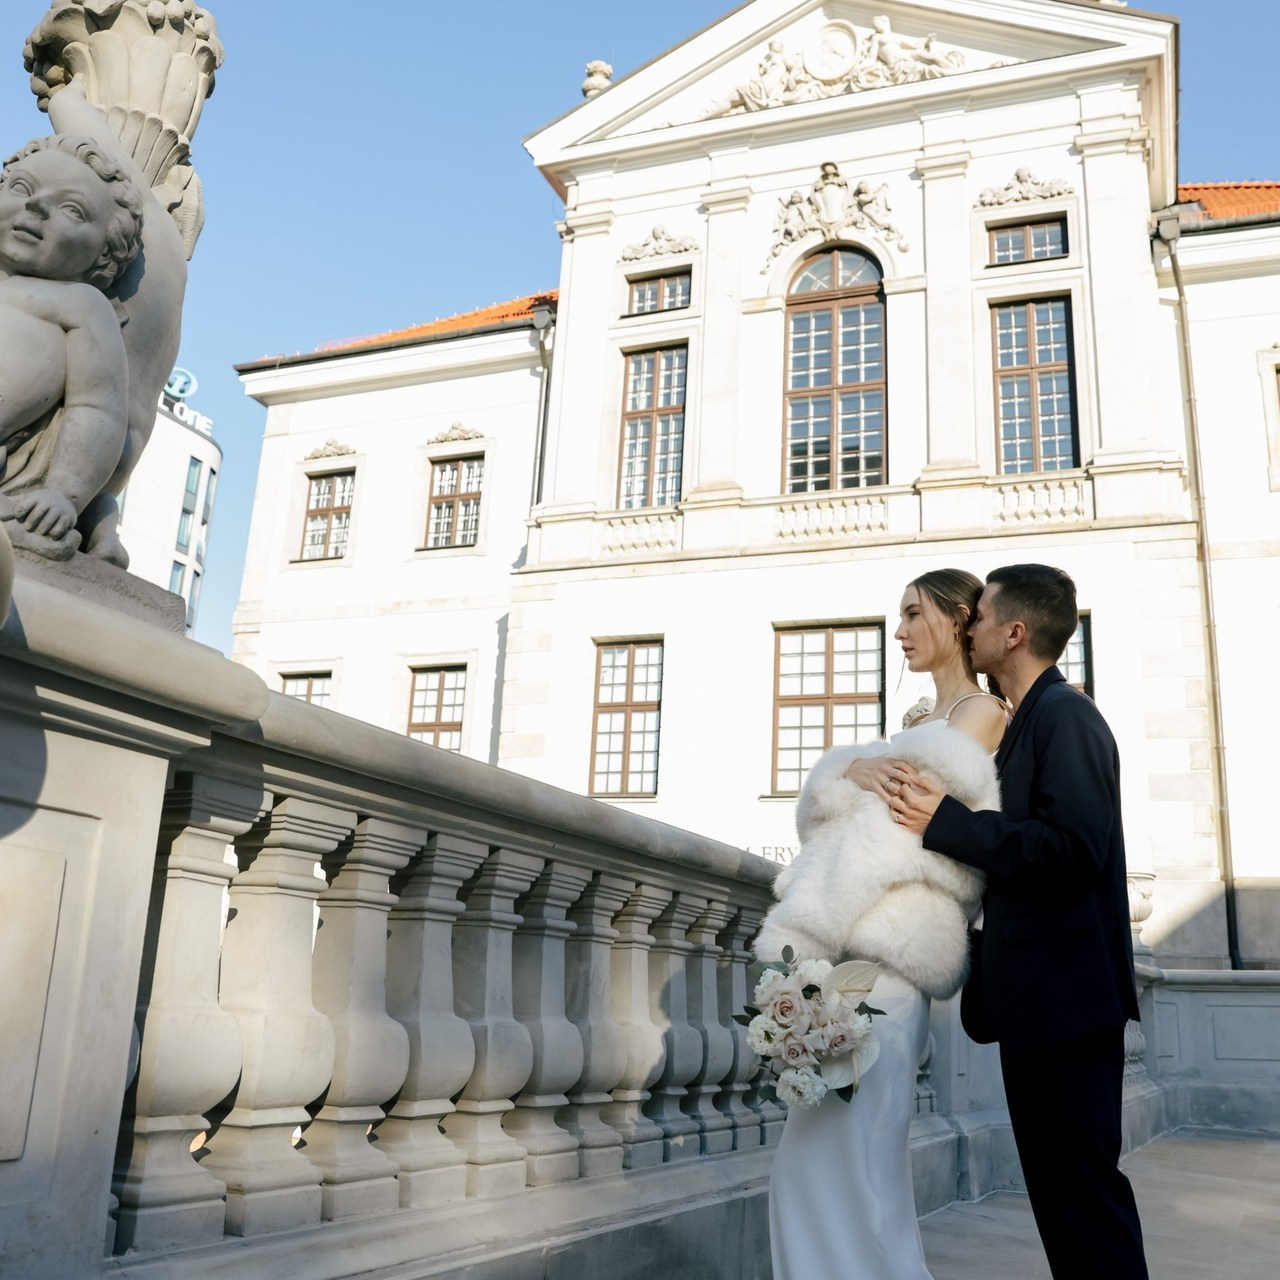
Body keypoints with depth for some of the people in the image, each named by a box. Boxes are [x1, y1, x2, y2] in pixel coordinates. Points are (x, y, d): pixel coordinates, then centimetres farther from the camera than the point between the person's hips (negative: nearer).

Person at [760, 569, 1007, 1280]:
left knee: (845, 1162, -11)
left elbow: (906, 831, -11)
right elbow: (821, 811, 16)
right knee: (816, 1161, 11)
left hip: (882, 958, -9)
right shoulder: (920, 726, 24)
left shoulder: (981, 713, -2)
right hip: (858, 958, 9)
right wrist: (855, 770, -7)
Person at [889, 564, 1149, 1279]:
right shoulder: (1033, 719, 16)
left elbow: (1071, 849, -24)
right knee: (1063, 1185, 16)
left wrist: (946, 821, -22)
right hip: (1042, 1000, 10)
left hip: (1065, 997, -10)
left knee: (1081, 1181, -3)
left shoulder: (1065, 715, -13)